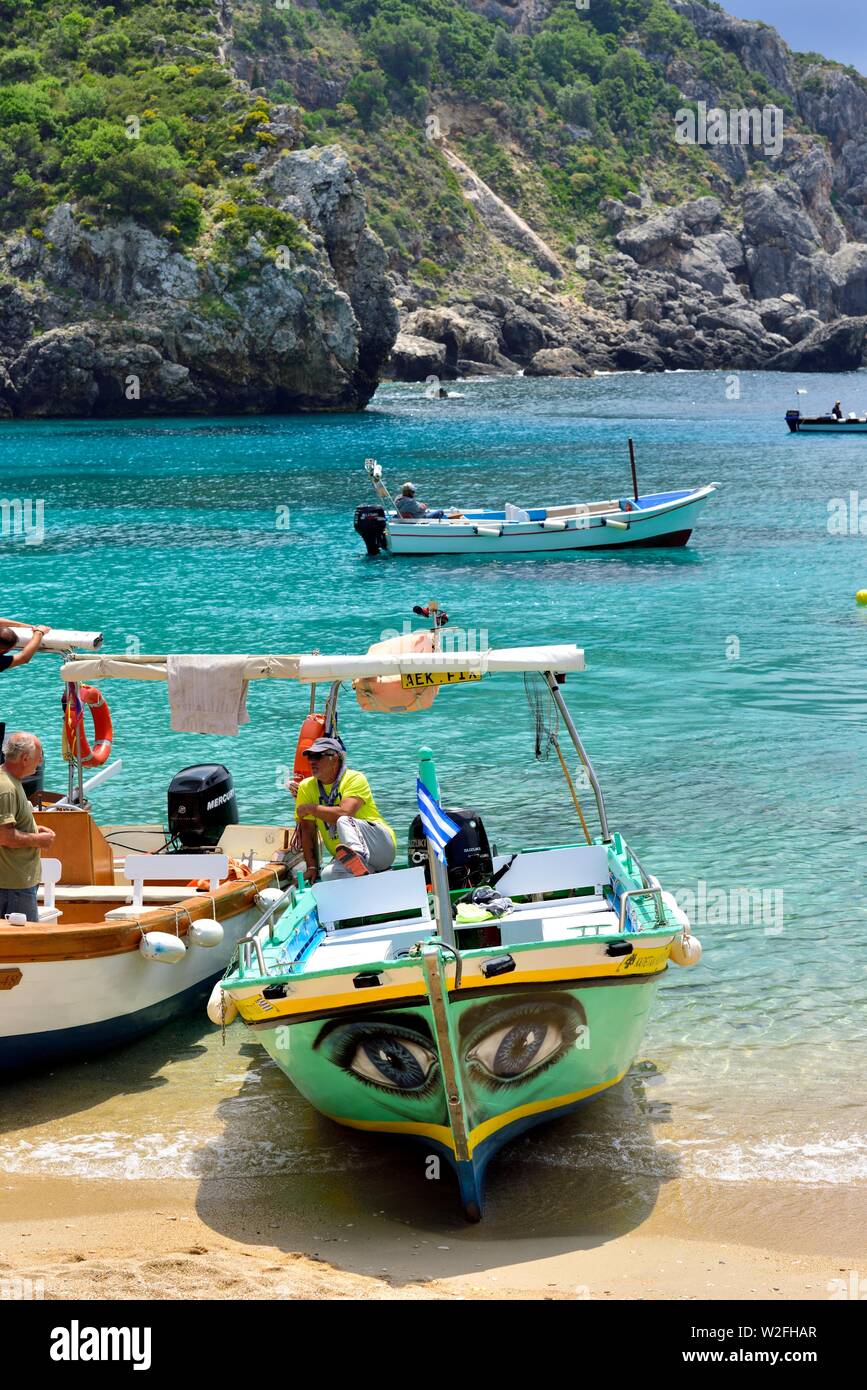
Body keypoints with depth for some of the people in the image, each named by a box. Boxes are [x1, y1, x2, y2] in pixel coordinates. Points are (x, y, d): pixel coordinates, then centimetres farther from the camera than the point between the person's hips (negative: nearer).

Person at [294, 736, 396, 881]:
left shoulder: (355, 779, -8)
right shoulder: (306, 787, 7)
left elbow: (344, 813, -24)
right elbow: (307, 831, 3)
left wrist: (310, 808, -12)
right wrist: (312, 867, -6)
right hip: (347, 857, 4)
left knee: (344, 822, -34)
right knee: (327, 874, -31)